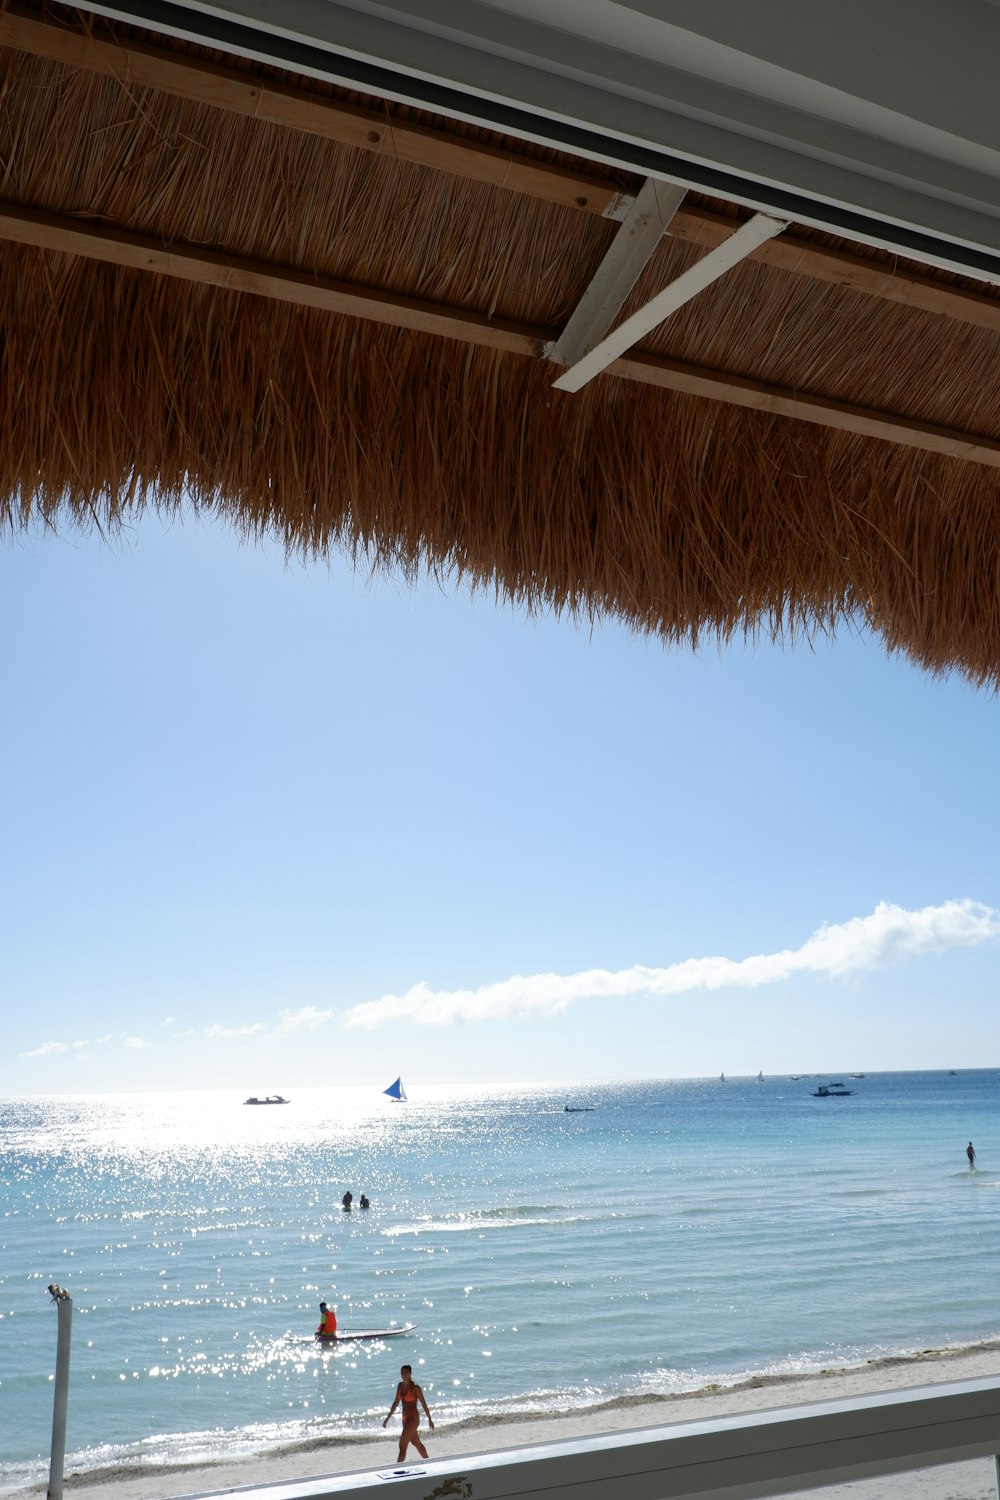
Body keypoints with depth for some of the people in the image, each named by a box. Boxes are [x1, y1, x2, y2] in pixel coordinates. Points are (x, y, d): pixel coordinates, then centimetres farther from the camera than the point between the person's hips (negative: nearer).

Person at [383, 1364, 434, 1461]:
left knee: (402, 1446, -11)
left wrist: (430, 1419, -4)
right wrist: (388, 1418, 12)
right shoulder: (400, 1386, 4)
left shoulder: (415, 1387, -16)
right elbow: (396, 1403, 13)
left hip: (413, 1417, -8)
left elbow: (424, 1404, -9)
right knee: (417, 1443, 21)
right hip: (405, 1417, 8)